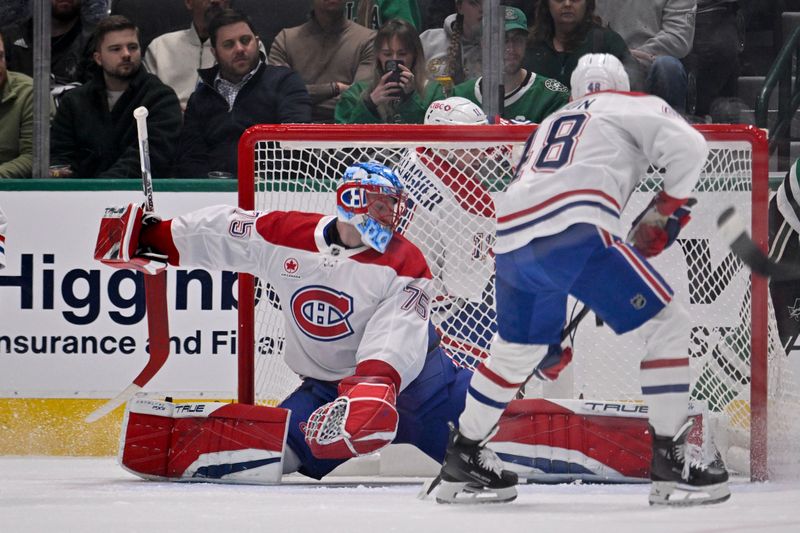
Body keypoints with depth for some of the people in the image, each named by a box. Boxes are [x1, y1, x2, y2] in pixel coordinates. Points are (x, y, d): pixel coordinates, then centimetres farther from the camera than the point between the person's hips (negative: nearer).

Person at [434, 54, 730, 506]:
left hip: (512, 238, 7)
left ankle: (462, 459, 37)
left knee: (516, 348, 29)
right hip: (576, 231, -7)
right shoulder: (634, 107, 19)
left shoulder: (548, 126, 38)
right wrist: (669, 206, 12)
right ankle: (670, 461, -4)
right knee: (666, 324, 2)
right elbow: (688, 146, -1)